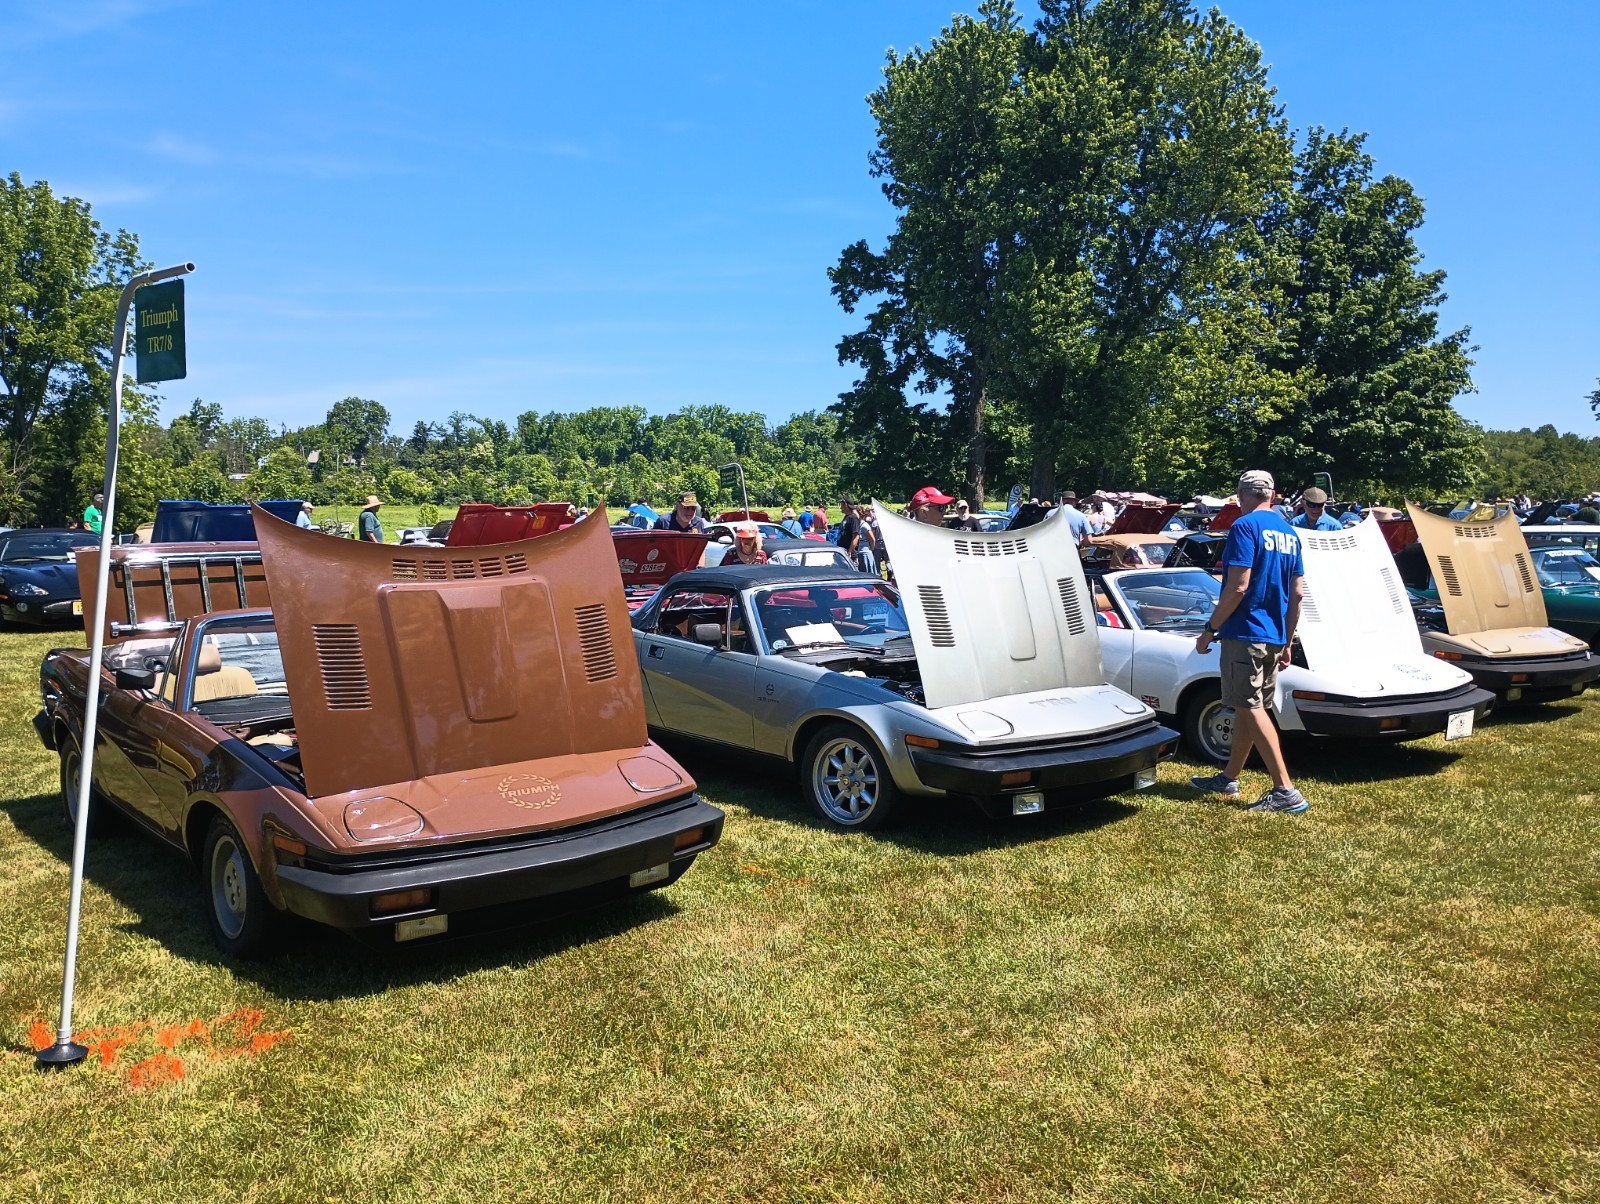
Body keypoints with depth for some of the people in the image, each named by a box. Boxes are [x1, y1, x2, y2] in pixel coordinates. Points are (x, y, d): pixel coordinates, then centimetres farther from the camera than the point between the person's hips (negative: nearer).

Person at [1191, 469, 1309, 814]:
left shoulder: (1245, 526, -12)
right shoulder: (1289, 533, 13)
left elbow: (1238, 587, -19)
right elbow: (1297, 594, 14)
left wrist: (1210, 629, -12)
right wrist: (1287, 642, 20)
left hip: (1245, 632, -8)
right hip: (1274, 636, 8)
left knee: (1251, 709, -6)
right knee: (1248, 707, 16)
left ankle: (1285, 791, -10)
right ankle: (1228, 778, 28)